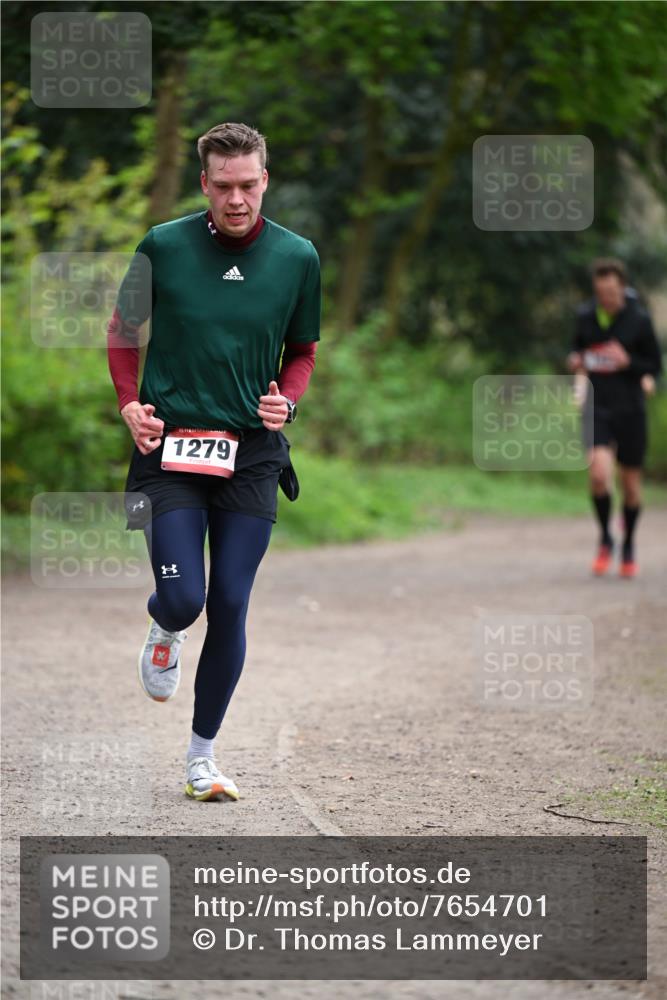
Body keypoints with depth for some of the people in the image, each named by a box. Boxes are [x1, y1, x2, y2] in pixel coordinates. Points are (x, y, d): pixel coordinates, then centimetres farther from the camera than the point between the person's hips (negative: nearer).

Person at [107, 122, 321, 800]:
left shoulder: (298, 257, 0)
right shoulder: (163, 246, -4)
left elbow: (304, 351, 12)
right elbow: (123, 330, 10)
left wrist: (287, 400, -8)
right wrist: (129, 402, -4)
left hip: (252, 452, 1)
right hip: (169, 444, -1)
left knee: (229, 608, 1)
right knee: (183, 598, -12)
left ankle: (202, 752, 17)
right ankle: (164, 630, 28)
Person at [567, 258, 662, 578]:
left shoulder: (639, 319, -7)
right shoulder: (585, 316, 1)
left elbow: (655, 365, -1)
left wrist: (629, 363, -20)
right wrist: (575, 363, -5)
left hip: (630, 409, -1)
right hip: (597, 408, 1)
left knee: (630, 482, 7)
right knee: (599, 473, -19)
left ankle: (628, 546, 30)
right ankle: (605, 539, 4)